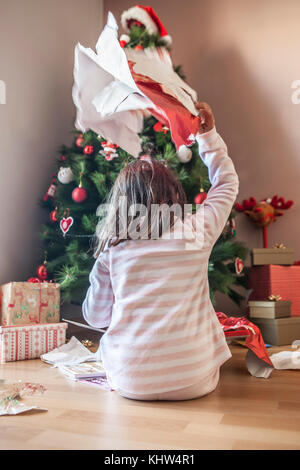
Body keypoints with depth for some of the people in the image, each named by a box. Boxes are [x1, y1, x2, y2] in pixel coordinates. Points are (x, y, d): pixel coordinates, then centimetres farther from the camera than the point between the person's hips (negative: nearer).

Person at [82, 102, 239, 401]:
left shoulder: (112, 249, -5)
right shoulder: (198, 232, -7)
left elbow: (95, 317, 6)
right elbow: (227, 183, 12)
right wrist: (209, 134, 21)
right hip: (194, 382, 0)